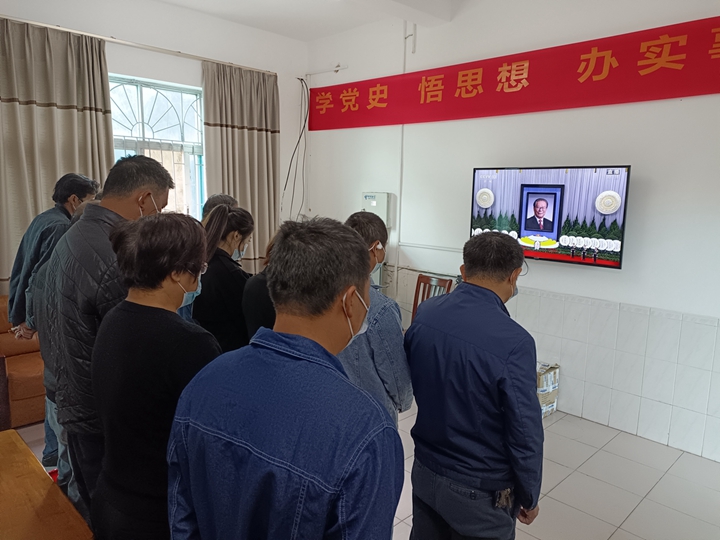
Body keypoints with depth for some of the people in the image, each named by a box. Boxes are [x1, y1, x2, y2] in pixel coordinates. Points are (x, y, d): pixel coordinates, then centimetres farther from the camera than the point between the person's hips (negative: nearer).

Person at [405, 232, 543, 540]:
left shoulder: (424, 313, -10)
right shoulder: (513, 342, -28)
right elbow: (525, 433, -19)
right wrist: (529, 496, -3)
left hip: (424, 470, 5)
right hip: (479, 490, -5)